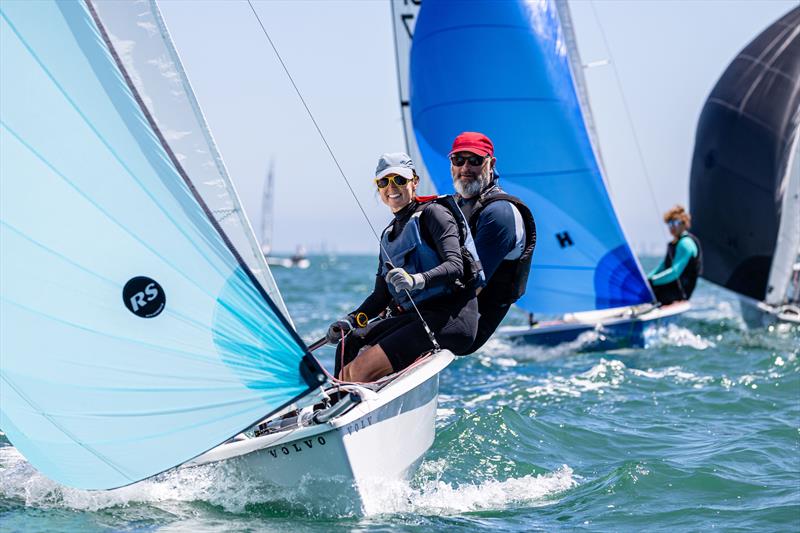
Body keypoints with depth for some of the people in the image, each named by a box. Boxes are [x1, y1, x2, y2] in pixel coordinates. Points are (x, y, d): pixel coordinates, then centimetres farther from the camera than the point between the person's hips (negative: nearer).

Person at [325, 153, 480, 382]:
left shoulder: (433, 213, -2)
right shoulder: (388, 235, 22)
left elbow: (455, 266, -16)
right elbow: (382, 295, 21)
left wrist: (417, 280, -35)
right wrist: (351, 321, 3)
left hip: (451, 316, -9)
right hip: (414, 315, 9)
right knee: (349, 345, -8)